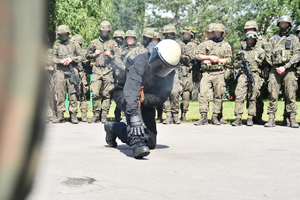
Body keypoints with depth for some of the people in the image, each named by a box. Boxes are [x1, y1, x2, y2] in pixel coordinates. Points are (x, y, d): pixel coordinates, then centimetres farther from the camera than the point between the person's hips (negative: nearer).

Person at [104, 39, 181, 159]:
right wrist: (135, 118, -60)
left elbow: (161, 97, -17)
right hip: (123, 95, -6)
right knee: (134, 103, -43)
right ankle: (137, 141, -48)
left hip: (147, 102, 6)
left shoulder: (169, 72, -12)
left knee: (151, 143, 3)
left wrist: (144, 98, -39)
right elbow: (131, 90, -46)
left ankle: (114, 128, 23)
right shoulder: (141, 61, -31)